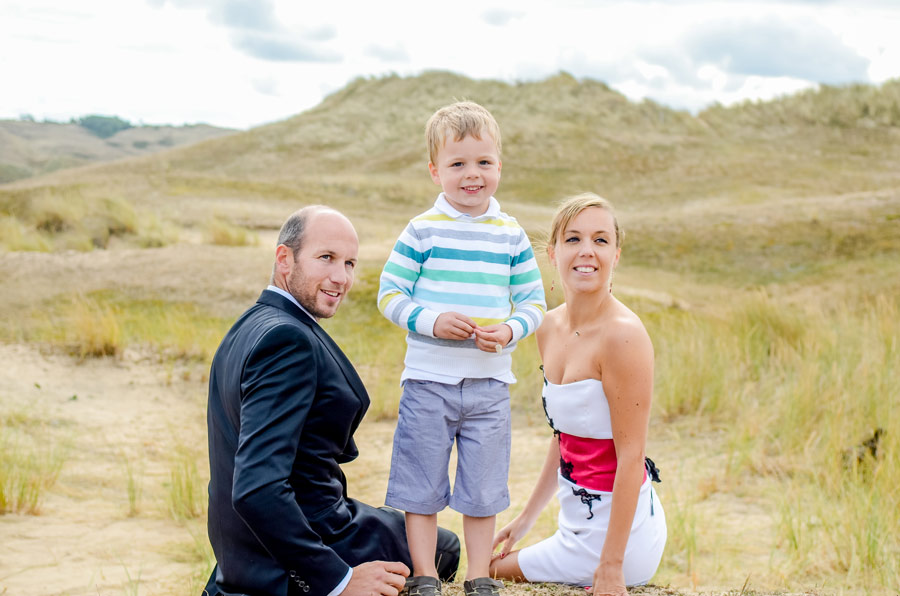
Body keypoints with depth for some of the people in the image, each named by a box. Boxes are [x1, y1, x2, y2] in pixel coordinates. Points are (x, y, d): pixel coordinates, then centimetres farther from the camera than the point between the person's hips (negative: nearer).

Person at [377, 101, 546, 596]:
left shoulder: (512, 236, 4)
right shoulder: (422, 231, -4)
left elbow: (533, 303, 7)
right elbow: (390, 294, -2)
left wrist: (509, 330, -12)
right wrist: (431, 321, -17)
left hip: (489, 383, 2)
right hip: (428, 378, -2)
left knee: (483, 489, 9)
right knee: (422, 486, 5)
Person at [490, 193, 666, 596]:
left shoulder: (623, 335, -22)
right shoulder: (550, 328, 3)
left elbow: (631, 456, -22)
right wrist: (526, 517, 19)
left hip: (617, 529, -9)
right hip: (579, 524, 9)